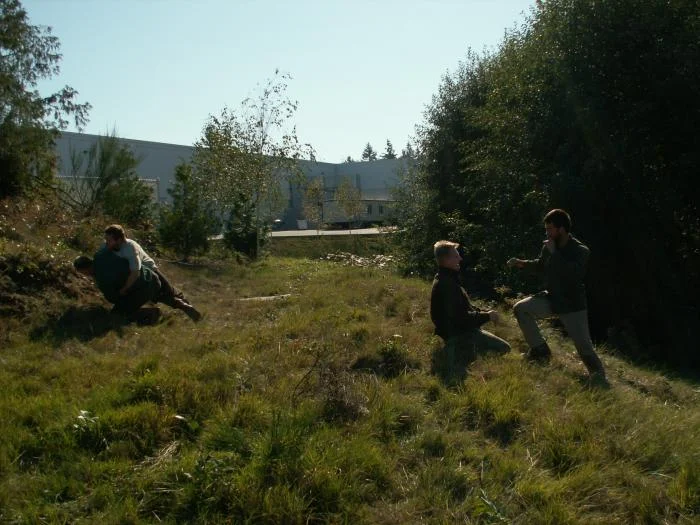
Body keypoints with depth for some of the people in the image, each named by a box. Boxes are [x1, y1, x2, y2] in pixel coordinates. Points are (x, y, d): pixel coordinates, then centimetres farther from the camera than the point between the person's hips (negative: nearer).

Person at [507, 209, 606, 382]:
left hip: (573, 306, -5)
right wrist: (521, 263, 2)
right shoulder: (548, 247, -4)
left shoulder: (581, 251, -19)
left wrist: (554, 253, -32)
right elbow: (540, 265, 18)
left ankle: (599, 378, 16)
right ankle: (540, 350, 1)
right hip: (551, 298, 6)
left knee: (584, 346, -6)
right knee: (520, 308, -10)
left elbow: (573, 275, -38)